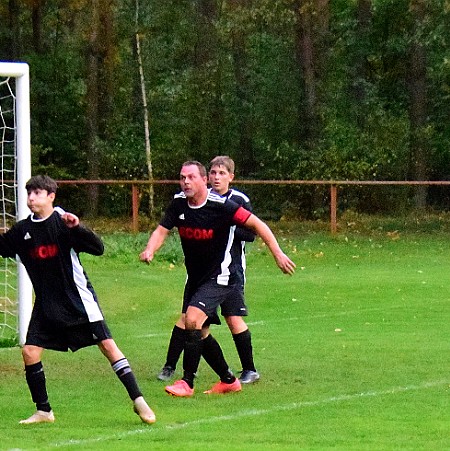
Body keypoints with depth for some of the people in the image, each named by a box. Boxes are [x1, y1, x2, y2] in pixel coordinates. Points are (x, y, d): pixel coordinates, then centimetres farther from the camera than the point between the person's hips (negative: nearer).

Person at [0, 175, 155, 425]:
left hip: (77, 298, -5)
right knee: (29, 352, -5)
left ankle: (138, 400, -5)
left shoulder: (63, 221, -10)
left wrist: (77, 227, -29)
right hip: (46, 303, 5)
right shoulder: (22, 229, 4)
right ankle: (43, 411, 9)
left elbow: (98, 248, -15)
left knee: (108, 345, -9)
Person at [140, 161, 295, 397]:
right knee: (199, 332, 11)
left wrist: (278, 254, -19)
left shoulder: (220, 205, -20)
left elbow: (256, 224, -15)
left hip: (219, 278, -7)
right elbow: (162, 230, -2)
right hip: (195, 278, 7)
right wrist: (149, 250, -24)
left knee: (193, 319, -24)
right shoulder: (179, 204, -3)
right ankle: (228, 380, 29)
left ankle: (187, 382, -18)